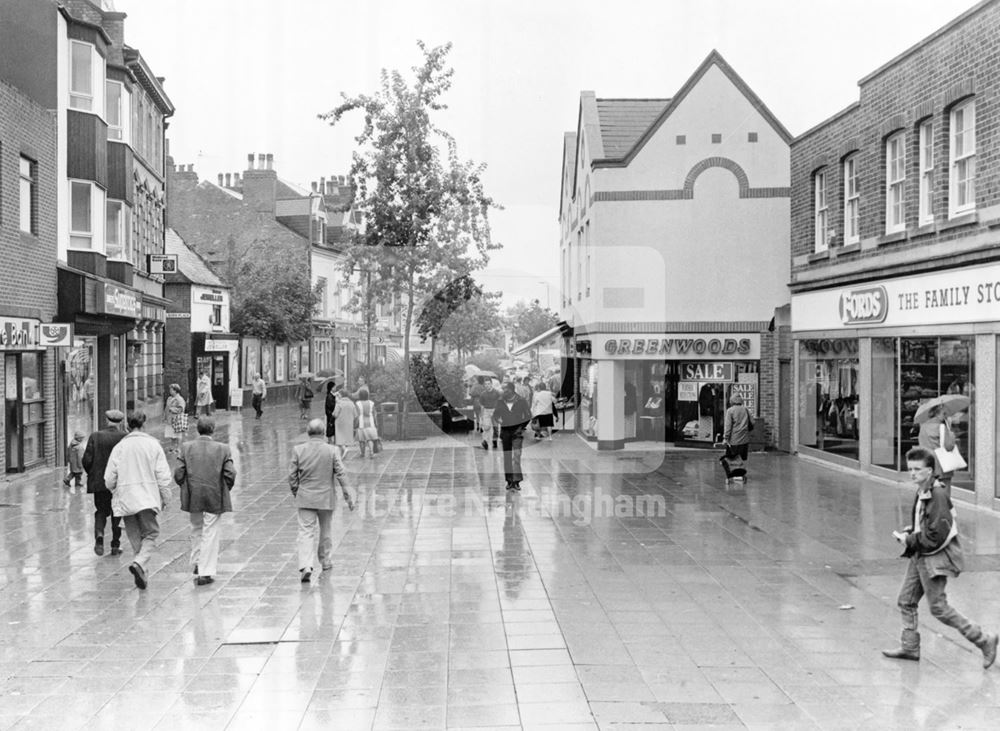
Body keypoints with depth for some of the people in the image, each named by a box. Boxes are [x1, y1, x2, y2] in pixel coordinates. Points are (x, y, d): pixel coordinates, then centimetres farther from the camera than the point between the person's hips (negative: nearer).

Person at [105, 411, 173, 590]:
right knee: (150, 534, 5)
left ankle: (141, 574, 14)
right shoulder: (153, 444, -2)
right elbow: (163, 475, -4)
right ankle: (139, 563, -20)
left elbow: (109, 478, 1)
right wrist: (164, 498, 6)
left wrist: (116, 493, 21)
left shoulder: (119, 447, 1)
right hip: (148, 498, -2)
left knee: (135, 537, 13)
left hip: (125, 499, 2)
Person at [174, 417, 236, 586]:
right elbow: (230, 474, -11)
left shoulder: (186, 447, -3)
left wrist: (187, 489, 12)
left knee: (196, 530, 23)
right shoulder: (223, 449, -8)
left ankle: (196, 563, 33)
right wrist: (225, 490, 8)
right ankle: (205, 573, 3)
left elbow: (178, 474, -5)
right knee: (210, 534, 4)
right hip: (214, 499, -2)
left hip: (193, 498, 2)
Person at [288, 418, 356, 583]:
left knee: (306, 532, -1)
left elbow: (292, 477, -1)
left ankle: (306, 566, -17)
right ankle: (326, 562, 32)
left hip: (305, 499, 0)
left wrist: (295, 494, 15)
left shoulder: (298, 450, -6)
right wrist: (349, 497, 0)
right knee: (325, 531, 18)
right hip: (326, 498, 0)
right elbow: (341, 475, -7)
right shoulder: (332, 451, -8)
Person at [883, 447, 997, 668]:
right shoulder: (922, 492, 7)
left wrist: (909, 540, -16)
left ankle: (983, 640, 12)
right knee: (906, 600, 12)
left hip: (935, 558, -9)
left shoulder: (937, 496, -22)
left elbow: (936, 536, -25)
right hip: (920, 556, 9)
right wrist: (908, 532, 4)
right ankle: (909, 647, 23)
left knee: (939, 607, -1)